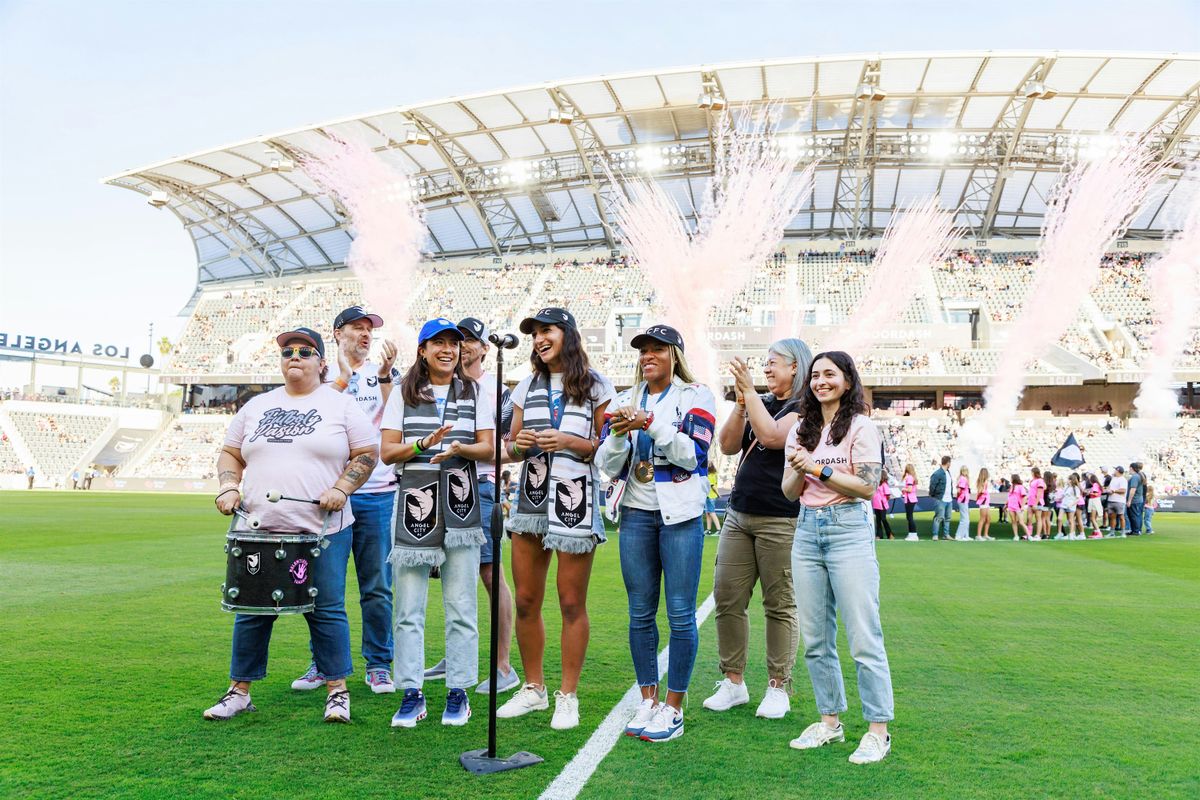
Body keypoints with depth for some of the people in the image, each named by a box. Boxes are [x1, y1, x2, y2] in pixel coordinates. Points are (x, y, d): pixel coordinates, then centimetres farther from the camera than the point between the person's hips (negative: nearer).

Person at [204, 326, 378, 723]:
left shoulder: (341, 405, 4)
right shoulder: (257, 406, 14)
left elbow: (367, 453, 2)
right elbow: (230, 453, 18)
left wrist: (340, 489, -11)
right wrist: (228, 486, 0)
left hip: (323, 531, -3)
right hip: (260, 529, 3)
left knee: (326, 610, 2)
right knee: (251, 611, 9)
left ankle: (337, 691, 14)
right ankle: (239, 691, 23)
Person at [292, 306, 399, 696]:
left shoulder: (383, 374, 10)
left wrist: (385, 374, -14)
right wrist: (344, 375, -11)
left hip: (376, 494, 0)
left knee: (377, 586, 4)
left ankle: (378, 664, 15)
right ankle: (322, 663, 19)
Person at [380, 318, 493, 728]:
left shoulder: (474, 392, 12)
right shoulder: (404, 393, 11)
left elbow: (487, 448, 6)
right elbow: (387, 451, 4)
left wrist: (459, 448, -15)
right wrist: (424, 444, -13)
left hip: (460, 505, 0)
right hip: (414, 503, 0)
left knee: (461, 606, 2)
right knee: (408, 607, 0)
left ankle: (458, 692, 12)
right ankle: (412, 693, 10)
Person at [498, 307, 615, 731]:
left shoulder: (594, 386, 2)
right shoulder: (527, 387, 14)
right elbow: (510, 449, 17)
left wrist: (568, 441, -15)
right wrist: (520, 444, -6)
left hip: (575, 496, -4)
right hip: (531, 496, 5)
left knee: (571, 603, 1)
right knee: (526, 601, 7)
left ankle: (567, 696, 13)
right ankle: (533, 688, 23)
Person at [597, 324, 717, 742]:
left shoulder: (696, 396, 1)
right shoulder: (626, 401, 12)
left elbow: (692, 453, -12)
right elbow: (606, 463, 6)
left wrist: (650, 425, -21)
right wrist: (619, 434, -14)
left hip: (679, 514, -4)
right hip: (636, 514, 4)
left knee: (680, 613, -1)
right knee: (640, 613, 8)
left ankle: (674, 707, 9)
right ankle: (648, 700, 20)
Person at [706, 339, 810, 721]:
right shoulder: (760, 402, 17)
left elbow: (772, 436, -19)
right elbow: (728, 445, 8)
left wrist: (749, 391, -15)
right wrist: (740, 402, -2)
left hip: (781, 520, -7)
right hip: (738, 515, 7)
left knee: (780, 605, 1)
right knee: (727, 599, 4)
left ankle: (778, 688, 11)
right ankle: (733, 682, 14)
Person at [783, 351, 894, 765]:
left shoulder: (861, 427, -2)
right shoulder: (801, 430, 13)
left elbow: (867, 487, -11)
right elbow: (789, 492, 11)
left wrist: (818, 468, -15)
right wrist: (799, 471, -9)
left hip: (849, 531, -5)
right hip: (807, 531, 6)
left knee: (863, 638, -5)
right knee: (816, 638, 9)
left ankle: (878, 730, 4)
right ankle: (830, 720, 21)